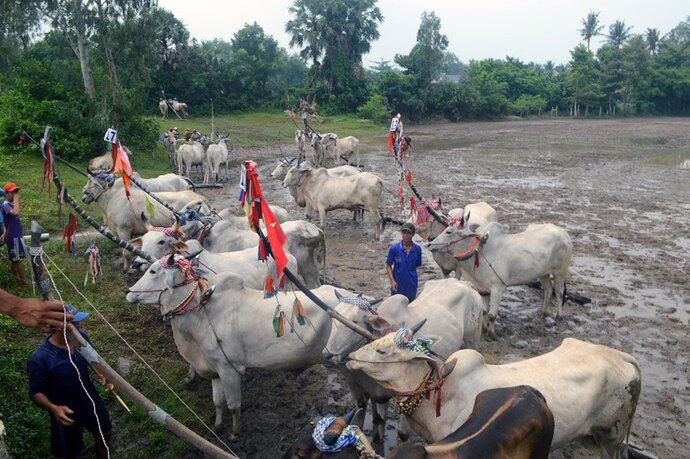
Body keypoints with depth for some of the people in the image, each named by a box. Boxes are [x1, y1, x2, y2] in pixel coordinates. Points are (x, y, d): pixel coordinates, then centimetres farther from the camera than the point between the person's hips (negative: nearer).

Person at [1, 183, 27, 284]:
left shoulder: (11, 204, 12)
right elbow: (16, 213, -40)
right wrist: (16, 200, -30)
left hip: (15, 236, 9)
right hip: (13, 237, -9)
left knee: (14, 260, 18)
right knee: (18, 260, -1)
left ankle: (16, 278, 28)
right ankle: (24, 281, 5)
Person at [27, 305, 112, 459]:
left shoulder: (81, 337, -12)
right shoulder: (39, 359, -30)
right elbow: (35, 392, -20)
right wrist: (53, 409, -36)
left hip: (91, 401, 5)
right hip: (67, 414, -5)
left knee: (104, 437, 25)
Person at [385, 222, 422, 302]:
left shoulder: (417, 249, -2)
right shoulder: (394, 248, -8)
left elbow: (417, 266, 8)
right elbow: (388, 266, -3)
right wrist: (392, 281, -14)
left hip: (411, 287, 2)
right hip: (397, 286, -2)